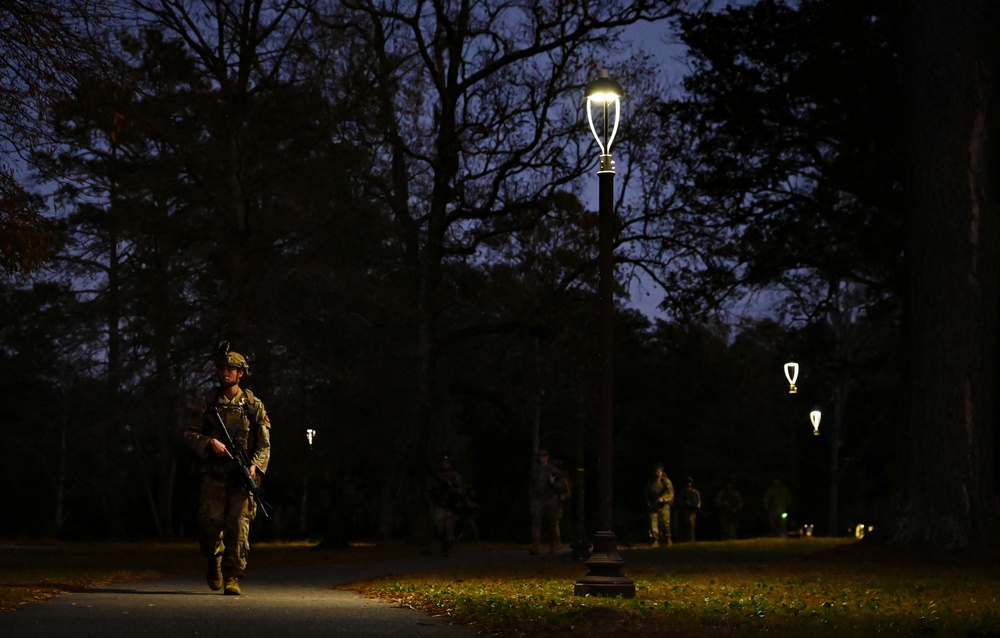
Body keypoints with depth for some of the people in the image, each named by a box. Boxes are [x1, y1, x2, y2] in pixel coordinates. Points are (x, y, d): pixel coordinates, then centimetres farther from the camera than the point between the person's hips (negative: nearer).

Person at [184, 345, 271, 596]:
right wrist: (210, 443, -12)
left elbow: (264, 444, 6)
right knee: (211, 525, -2)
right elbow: (189, 434, 7)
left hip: (242, 477, -1)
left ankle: (232, 577, -3)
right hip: (213, 476, 1)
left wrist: (255, 466, -12)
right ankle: (214, 564, 27)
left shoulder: (253, 405, 7)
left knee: (239, 526, -10)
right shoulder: (207, 402, 9)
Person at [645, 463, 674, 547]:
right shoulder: (650, 483, 13)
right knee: (653, 522, -9)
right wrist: (648, 504, 6)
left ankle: (668, 539, 13)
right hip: (653, 506, 3)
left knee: (665, 522, -6)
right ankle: (655, 540, -9)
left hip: (663, 505, -3)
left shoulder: (665, 481, 1)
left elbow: (670, 492, -9)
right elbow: (647, 495, 19)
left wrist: (663, 498, -23)